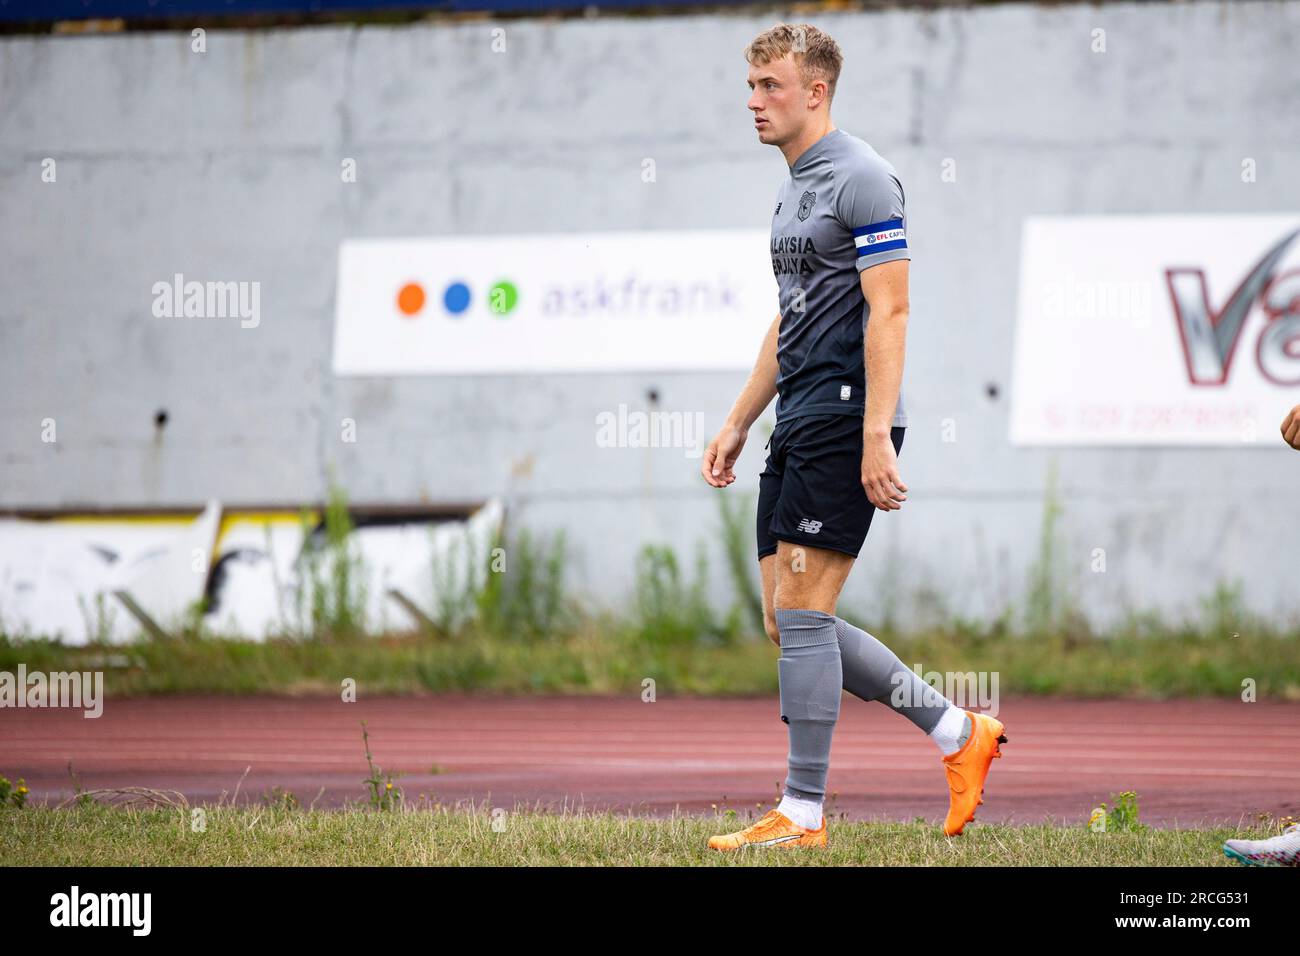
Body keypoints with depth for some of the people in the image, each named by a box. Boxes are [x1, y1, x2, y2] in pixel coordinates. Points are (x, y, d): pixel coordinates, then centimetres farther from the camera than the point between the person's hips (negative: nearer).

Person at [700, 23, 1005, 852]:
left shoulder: (860, 178, -10)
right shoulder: (794, 190, 19)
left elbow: (889, 310, -17)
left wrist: (876, 434, -23)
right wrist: (737, 424, 25)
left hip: (843, 421, -10)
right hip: (798, 427, 10)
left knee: (800, 612, -10)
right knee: (789, 622, 7)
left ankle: (803, 815, -6)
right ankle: (960, 733, 15)